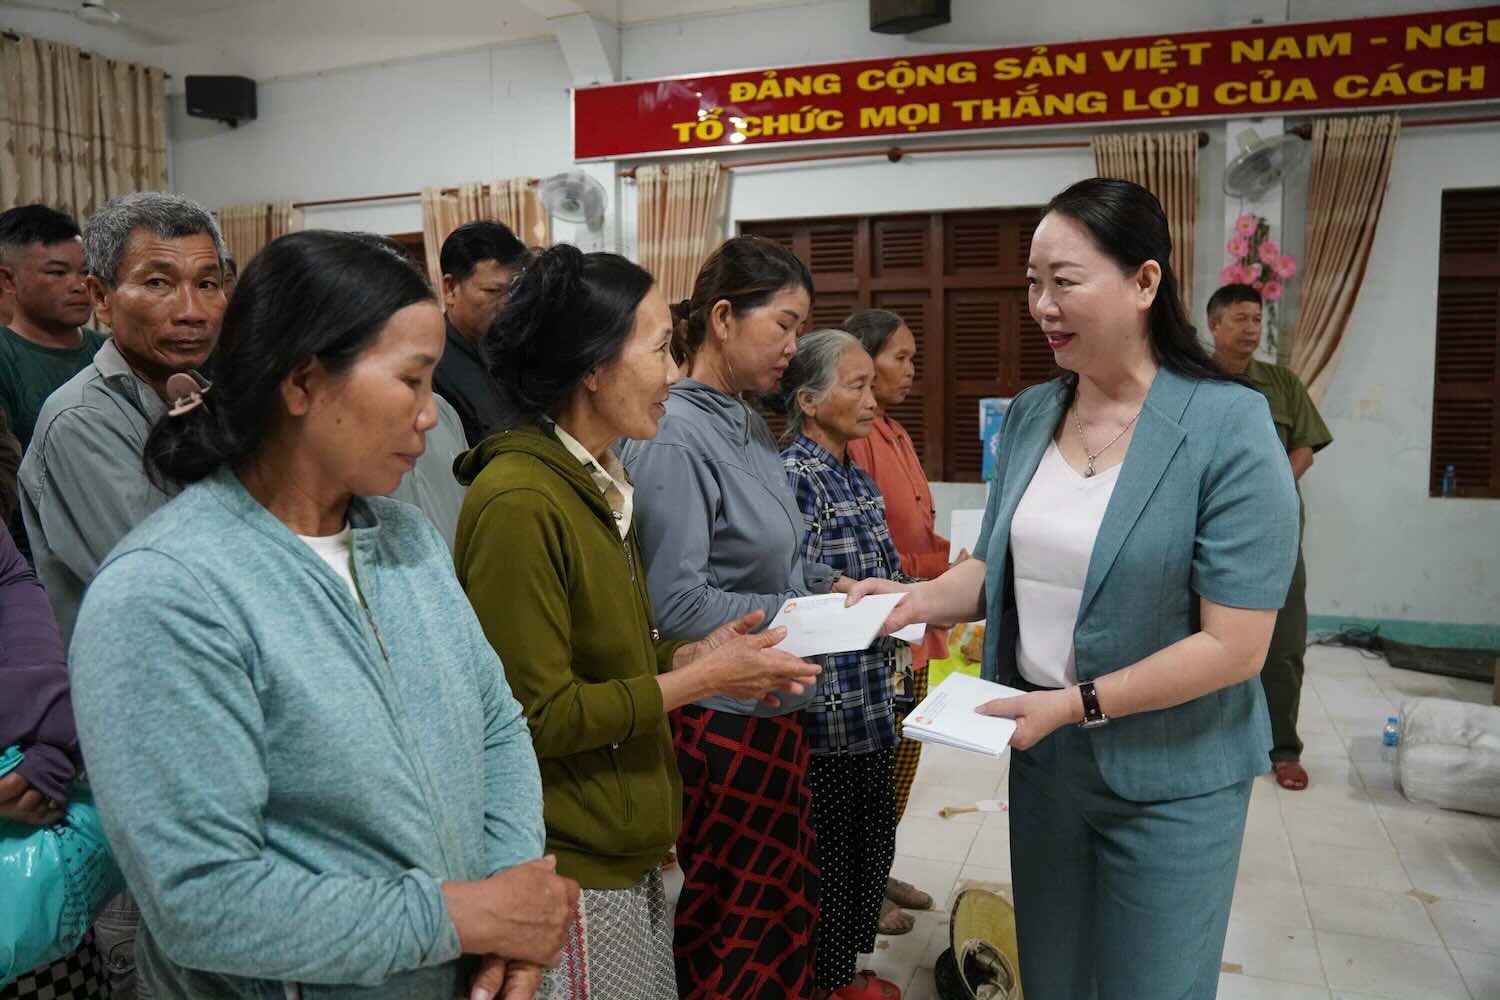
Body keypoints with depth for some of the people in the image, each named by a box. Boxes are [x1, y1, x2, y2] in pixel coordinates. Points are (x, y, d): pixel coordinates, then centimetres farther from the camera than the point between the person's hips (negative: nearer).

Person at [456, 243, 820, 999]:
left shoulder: (597, 484, 7)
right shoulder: (519, 501, -22)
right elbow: (537, 715, -21)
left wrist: (693, 654, -2)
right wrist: (698, 681, -16)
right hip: (571, 873, -8)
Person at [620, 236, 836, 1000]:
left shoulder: (750, 425, 6)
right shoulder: (673, 437, -21)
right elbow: (677, 602, -25)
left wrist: (826, 584, 0)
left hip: (770, 706, 8)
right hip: (721, 716, -8)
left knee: (790, 904, 21)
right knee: (737, 923, 12)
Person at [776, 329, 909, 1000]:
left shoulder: (857, 477, 12)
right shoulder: (795, 476, -14)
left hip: (873, 698, 8)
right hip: (830, 700, -8)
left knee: (872, 841, 18)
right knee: (833, 848, 6)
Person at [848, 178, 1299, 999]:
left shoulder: (1228, 426, -17)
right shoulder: (1030, 414, 0)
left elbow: (1235, 646, -19)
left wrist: (1076, 703, -21)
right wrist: (916, 600, -10)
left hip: (1167, 779, -5)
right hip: (1042, 757, 5)